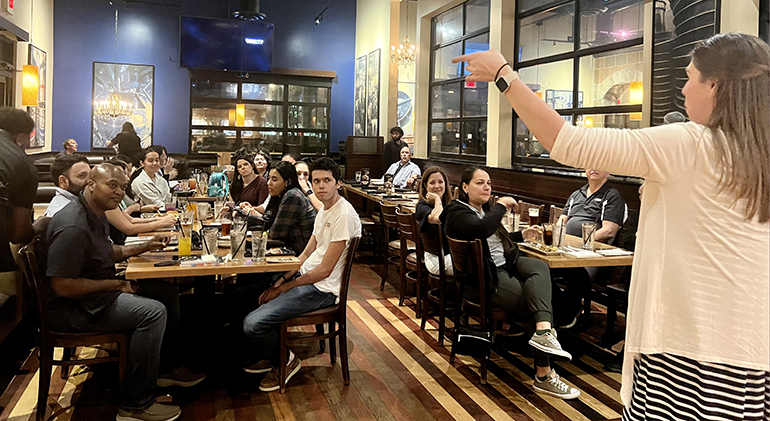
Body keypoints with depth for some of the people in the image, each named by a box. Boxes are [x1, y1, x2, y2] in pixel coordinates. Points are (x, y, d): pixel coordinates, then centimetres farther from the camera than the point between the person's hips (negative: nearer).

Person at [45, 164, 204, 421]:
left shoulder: (95, 214, 9)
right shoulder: (73, 226, -25)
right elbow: (62, 286, -28)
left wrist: (145, 247, 13)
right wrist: (117, 285, -19)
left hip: (97, 291, 11)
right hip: (72, 307, -11)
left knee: (167, 292, 10)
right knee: (153, 311, -27)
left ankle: (167, 367, 24)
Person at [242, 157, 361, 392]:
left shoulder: (344, 216, -19)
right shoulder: (324, 211, 12)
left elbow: (324, 270, -20)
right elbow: (307, 254, 14)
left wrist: (283, 288, -12)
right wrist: (280, 281, 1)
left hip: (322, 289, -10)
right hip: (305, 277, 10)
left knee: (253, 323, -20)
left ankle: (285, 361, 10)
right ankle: (269, 356, 24)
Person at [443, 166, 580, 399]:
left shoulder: (486, 208, 20)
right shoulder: (457, 211, -8)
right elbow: (482, 229, -30)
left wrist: (521, 235, 22)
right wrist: (501, 205, -17)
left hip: (507, 264, 8)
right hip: (485, 278, -8)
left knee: (539, 266, -22)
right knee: (535, 303, -19)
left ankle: (543, 332, -40)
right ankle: (544, 375, -15)